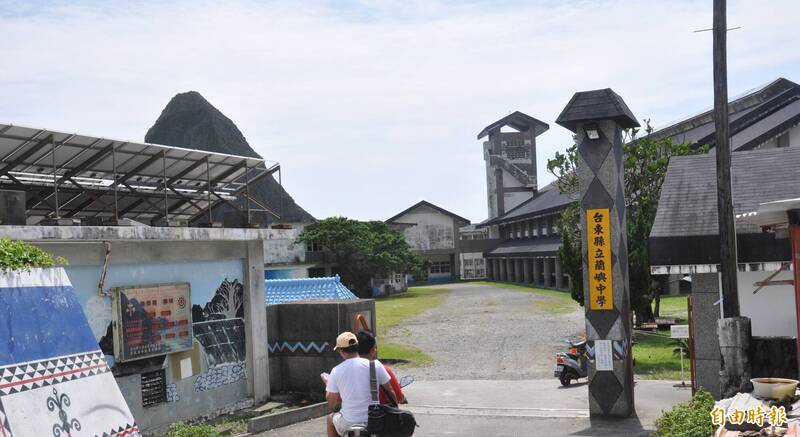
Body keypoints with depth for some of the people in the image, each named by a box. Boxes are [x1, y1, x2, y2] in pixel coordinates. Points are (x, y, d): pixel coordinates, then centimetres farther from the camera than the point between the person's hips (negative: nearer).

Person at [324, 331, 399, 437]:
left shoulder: (336, 371, -8)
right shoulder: (376, 365, -7)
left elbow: (331, 404, -1)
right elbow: (390, 391, 1)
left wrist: (327, 385, 18)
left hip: (348, 424, -1)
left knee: (331, 418, 33)